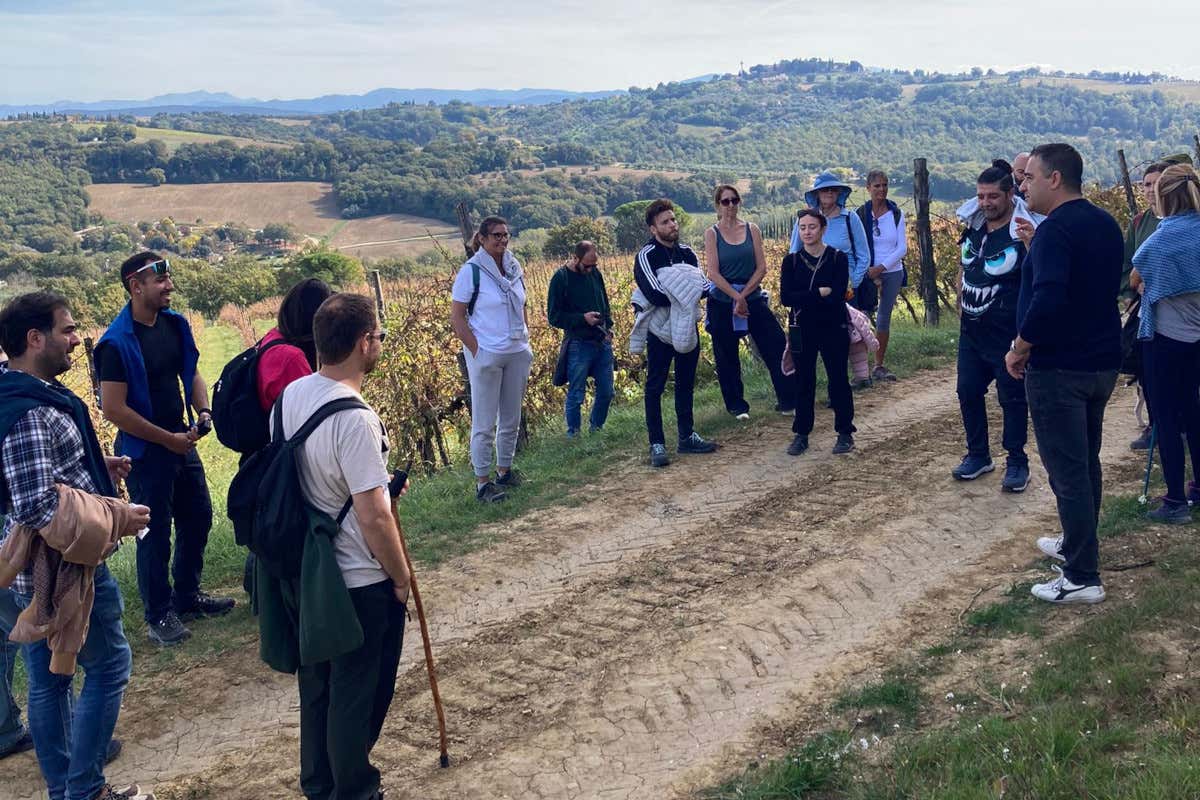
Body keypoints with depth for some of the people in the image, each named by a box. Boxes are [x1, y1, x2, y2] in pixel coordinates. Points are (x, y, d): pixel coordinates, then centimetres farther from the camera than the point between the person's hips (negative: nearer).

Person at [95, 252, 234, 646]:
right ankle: (159, 616, 19)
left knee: (198, 517, 17)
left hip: (180, 441, 8)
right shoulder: (117, 342, -20)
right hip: (144, 450, -7)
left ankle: (187, 596, 36)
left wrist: (204, 411, -4)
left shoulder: (175, 323, 2)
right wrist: (168, 439, -17)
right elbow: (114, 409, -22)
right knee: (155, 532, 3)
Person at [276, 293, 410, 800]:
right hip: (360, 584, -8)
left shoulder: (290, 394, -3)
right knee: (356, 695, 10)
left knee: (317, 684, 23)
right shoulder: (354, 419, -27)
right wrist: (401, 578, -10)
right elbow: (373, 518, -26)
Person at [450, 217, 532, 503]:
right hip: (486, 355, -6)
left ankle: (504, 470, 27)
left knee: (511, 418, 13)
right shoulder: (471, 271, -10)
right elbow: (457, 316, -9)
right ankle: (482, 482, 7)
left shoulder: (514, 267, 7)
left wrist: (526, 342, 9)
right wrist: (476, 351, -14)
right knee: (485, 422, 0)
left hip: (517, 353, 6)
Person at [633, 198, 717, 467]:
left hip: (687, 327, 6)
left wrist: (670, 294, -20)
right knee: (655, 388, 0)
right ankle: (657, 445, 4)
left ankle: (687, 436, 25)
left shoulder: (687, 252, 7)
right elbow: (656, 295, -23)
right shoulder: (646, 256, -11)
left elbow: (703, 287, -4)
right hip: (660, 330, -6)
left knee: (686, 384, 14)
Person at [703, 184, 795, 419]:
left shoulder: (752, 229, 4)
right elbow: (713, 273, -10)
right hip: (722, 301, -1)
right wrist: (736, 297, -17)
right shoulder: (712, 234, -2)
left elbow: (762, 267, -1)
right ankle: (737, 406, 23)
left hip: (753, 298, 2)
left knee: (777, 346, -4)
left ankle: (788, 400, 9)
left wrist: (744, 295, -12)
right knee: (727, 359, 8)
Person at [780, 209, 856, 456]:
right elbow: (786, 298, -11)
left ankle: (845, 434, 16)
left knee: (838, 380, 4)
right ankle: (801, 435, 17)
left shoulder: (838, 258, -5)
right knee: (804, 382, 7)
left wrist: (804, 299, -16)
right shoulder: (791, 261, 2)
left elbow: (837, 297, -16)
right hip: (802, 330, 2)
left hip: (833, 328, -2)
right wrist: (820, 293, -16)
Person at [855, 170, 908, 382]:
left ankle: (879, 366, 15)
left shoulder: (896, 214, 2)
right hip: (868, 273, -2)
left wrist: (881, 268, -12)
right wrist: (869, 273, -11)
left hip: (892, 272, 2)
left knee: (884, 317, 7)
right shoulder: (861, 214, -3)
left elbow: (902, 248, 0)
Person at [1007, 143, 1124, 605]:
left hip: (1059, 369, -9)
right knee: (1086, 461, 21)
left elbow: (1047, 300, -29)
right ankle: (1078, 544, 36)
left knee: (1067, 470, -3)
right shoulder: (1106, 225, 10)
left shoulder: (1055, 230, -18)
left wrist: (1019, 350, -15)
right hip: (1102, 362, 9)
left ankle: (1082, 577, 1)